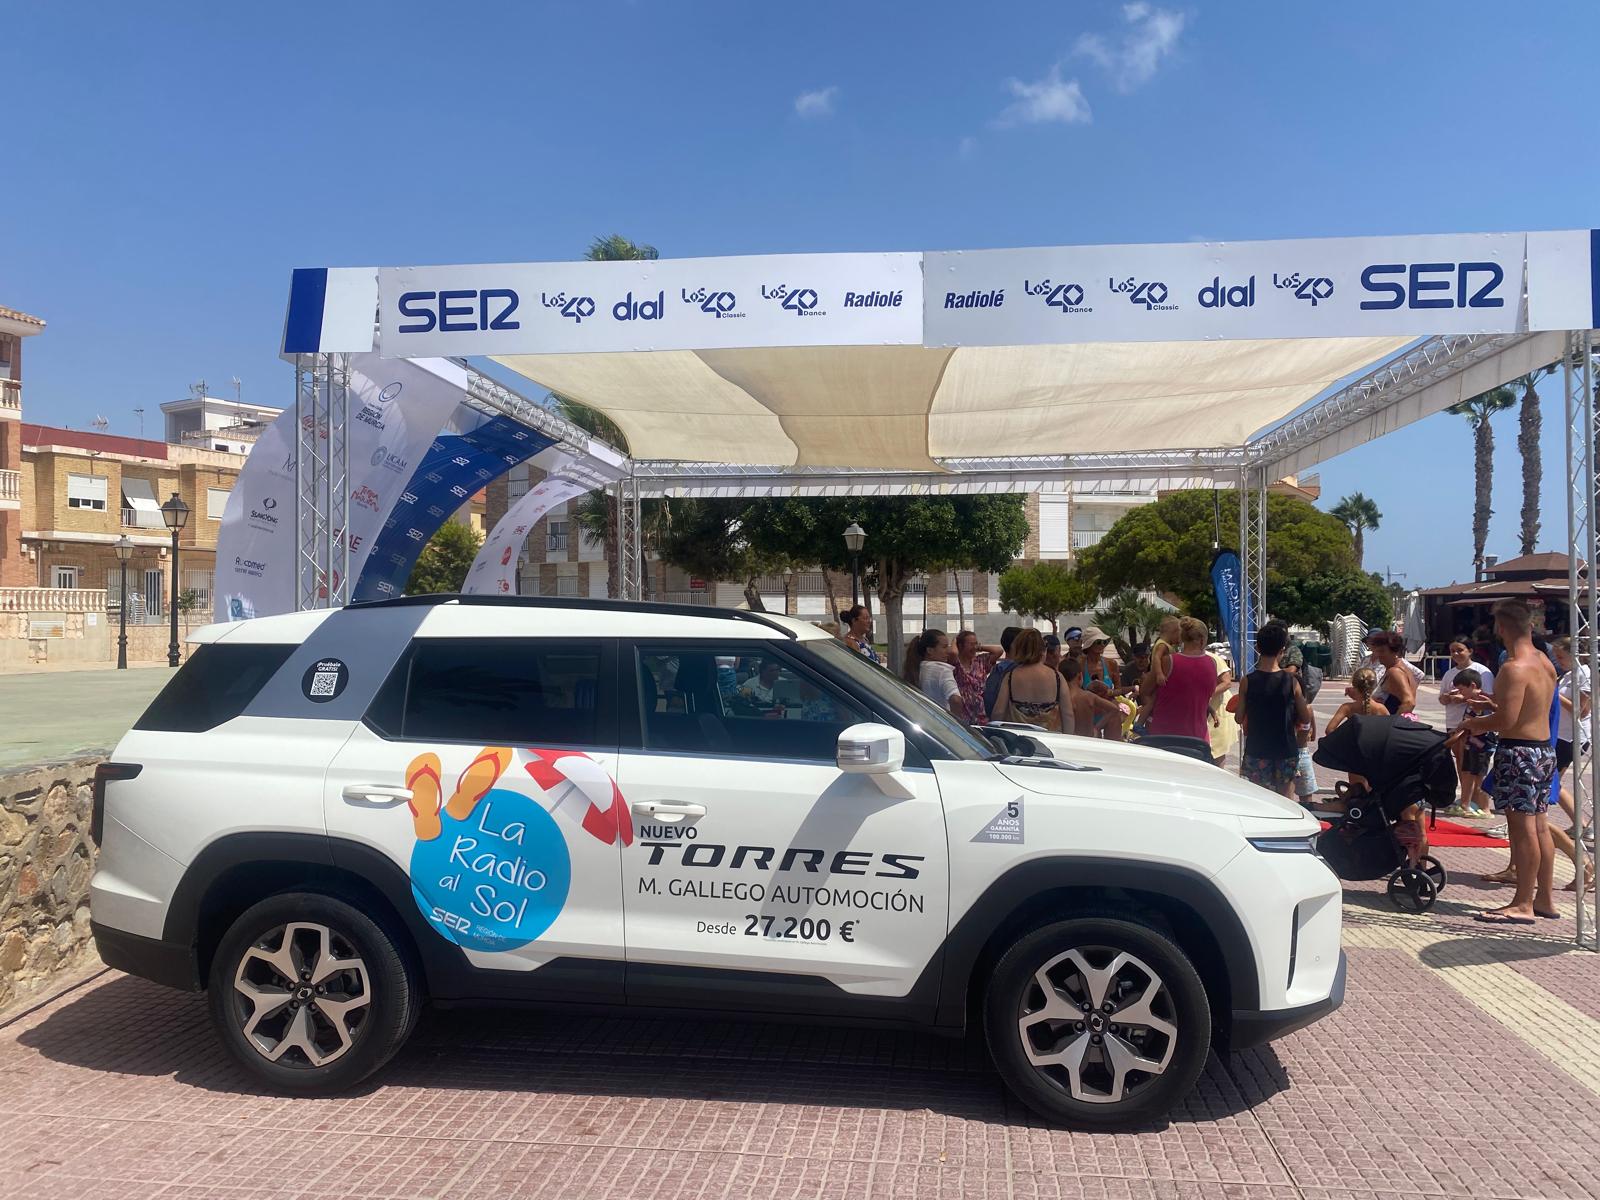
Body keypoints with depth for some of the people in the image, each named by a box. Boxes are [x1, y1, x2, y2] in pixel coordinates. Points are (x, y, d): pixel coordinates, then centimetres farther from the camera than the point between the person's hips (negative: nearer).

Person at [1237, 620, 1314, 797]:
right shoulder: (1291, 682, -7)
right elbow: (1306, 718, 2)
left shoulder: (1247, 681, -9)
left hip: (1256, 752, -1)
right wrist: (1308, 707, 23)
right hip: (1286, 753, 1)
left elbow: (1240, 718, -2)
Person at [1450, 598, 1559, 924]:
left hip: (1519, 752, -10)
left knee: (1521, 826, -5)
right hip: (1545, 750, 10)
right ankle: (1544, 898, 23)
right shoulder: (1545, 663, 10)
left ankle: (1522, 905, 0)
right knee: (1539, 825, 15)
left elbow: (1506, 720, -23)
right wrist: (1480, 725, 17)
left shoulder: (1515, 668, -19)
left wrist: (1472, 723, -5)